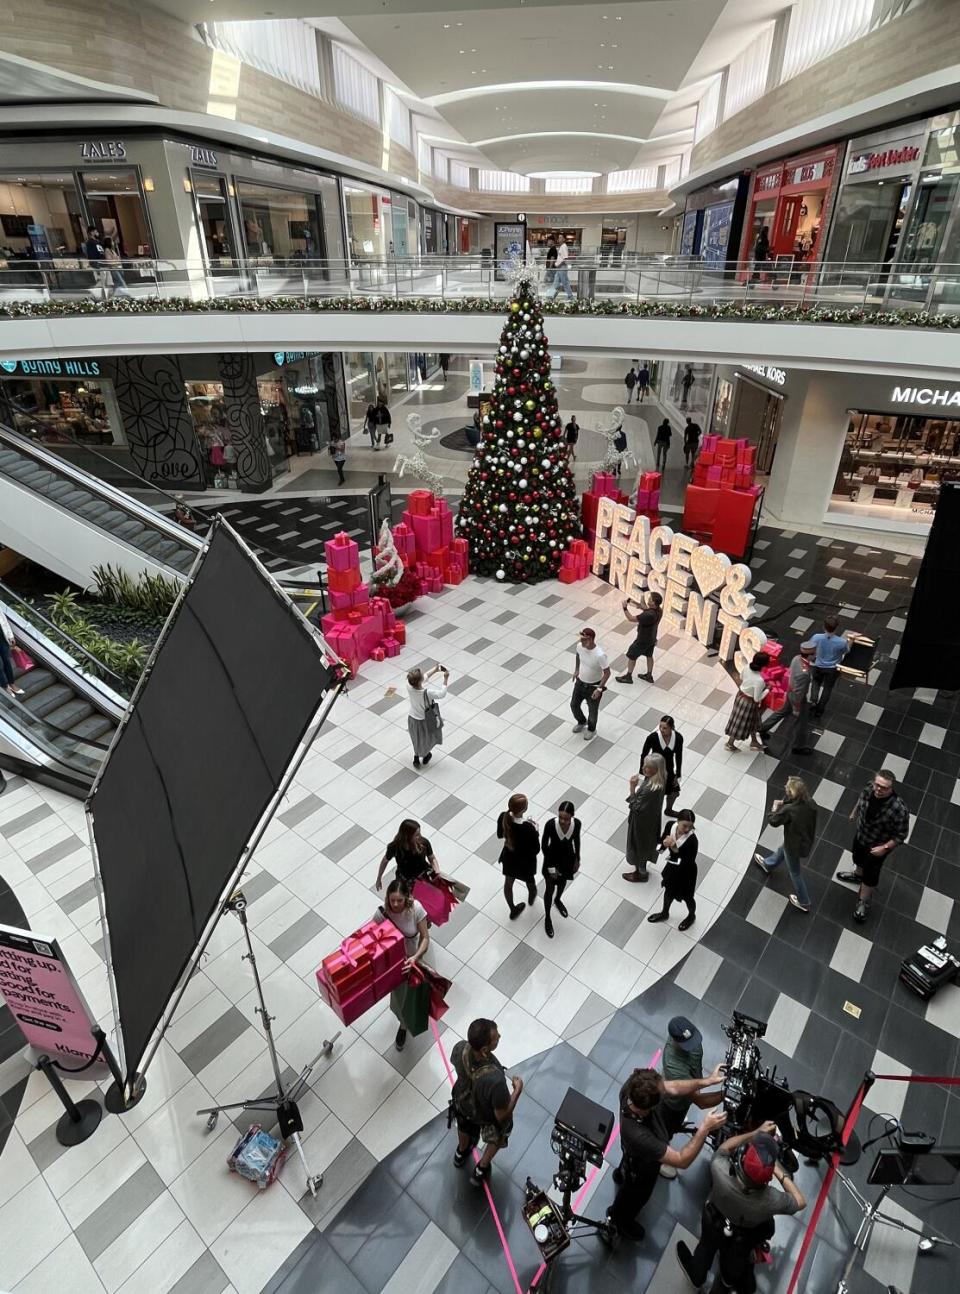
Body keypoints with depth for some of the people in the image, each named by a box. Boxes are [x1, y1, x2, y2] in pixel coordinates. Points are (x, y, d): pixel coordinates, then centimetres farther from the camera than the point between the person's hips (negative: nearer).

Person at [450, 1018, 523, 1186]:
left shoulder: (460, 1048, -36)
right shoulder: (495, 1080, -49)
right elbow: (502, 1115, -30)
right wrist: (518, 1090, -18)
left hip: (463, 1102, 4)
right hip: (487, 1115, -4)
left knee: (465, 1128, 39)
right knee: (497, 1136, 34)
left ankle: (461, 1153, 68)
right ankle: (481, 1170, 55)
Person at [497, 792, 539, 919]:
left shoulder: (503, 817, -26)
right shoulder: (529, 829, -40)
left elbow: (500, 835, -5)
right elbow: (536, 850, -23)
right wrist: (535, 830, -13)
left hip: (509, 856, 3)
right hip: (525, 860, -3)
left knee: (508, 882, 28)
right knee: (530, 881, 31)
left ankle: (513, 910, 52)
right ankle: (531, 898, 63)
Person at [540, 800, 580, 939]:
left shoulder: (577, 823, -27)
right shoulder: (550, 824, -35)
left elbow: (577, 840, -5)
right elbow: (544, 845, -19)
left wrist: (577, 859, 6)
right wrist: (551, 867, -14)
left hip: (568, 858, 3)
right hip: (552, 859, -3)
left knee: (563, 882, 31)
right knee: (550, 890, 16)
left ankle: (558, 900, 63)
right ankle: (547, 917, 42)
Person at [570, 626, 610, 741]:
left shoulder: (600, 655, -35)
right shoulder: (580, 646, -17)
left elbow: (607, 673, -23)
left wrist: (599, 689, -23)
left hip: (593, 686, -6)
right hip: (580, 682, 6)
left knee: (592, 710, 16)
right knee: (574, 705, 21)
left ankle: (591, 729, 45)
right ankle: (581, 722, 52)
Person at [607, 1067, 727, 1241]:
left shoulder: (632, 1086, -36)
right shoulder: (638, 1135, -51)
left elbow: (672, 1087, -20)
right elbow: (682, 1161, -38)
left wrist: (706, 1081, -30)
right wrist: (705, 1128, -39)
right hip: (641, 1169, -5)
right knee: (636, 1195, 30)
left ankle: (621, 1175, 73)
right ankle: (618, 1219, 61)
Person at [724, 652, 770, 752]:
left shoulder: (747, 667, -17)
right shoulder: (759, 680, -37)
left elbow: (741, 678, 5)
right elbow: (757, 699, -25)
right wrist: (767, 689, -13)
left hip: (740, 695, 8)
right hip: (749, 702, -8)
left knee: (752, 721, 28)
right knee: (740, 724, 16)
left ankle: (754, 742, 48)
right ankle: (730, 744, 36)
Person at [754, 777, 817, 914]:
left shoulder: (788, 810, -38)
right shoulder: (810, 802, -20)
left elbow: (772, 822, -21)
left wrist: (775, 808, -6)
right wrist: (784, 804, -12)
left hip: (795, 846, -6)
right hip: (807, 841, 7)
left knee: (795, 872, 20)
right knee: (782, 850, 35)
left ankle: (804, 903, 40)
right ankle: (767, 864, 64)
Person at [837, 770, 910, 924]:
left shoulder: (899, 809, -39)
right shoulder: (868, 790, -25)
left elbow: (901, 835, -24)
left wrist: (885, 848, -26)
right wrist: (853, 814, 17)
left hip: (877, 847, -5)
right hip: (860, 835, 5)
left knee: (870, 875, 15)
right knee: (858, 858, 33)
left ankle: (864, 902, 41)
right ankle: (858, 875, 66)